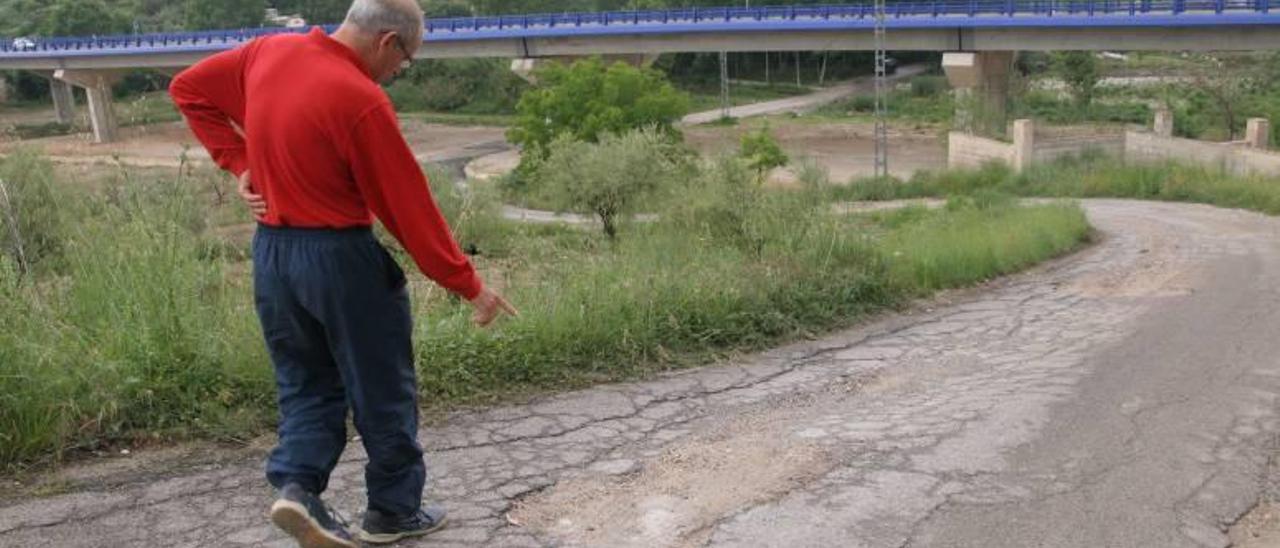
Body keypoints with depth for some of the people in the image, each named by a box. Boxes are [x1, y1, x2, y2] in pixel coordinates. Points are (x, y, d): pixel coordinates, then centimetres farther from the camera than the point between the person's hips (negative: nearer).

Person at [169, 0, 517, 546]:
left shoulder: (267, 52, 1)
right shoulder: (362, 101, -20)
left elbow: (187, 90, 15)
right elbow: (411, 207, -16)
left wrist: (241, 164, 9)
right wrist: (469, 285, -8)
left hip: (270, 252, 7)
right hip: (341, 258, -7)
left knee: (306, 384, 20)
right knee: (383, 391, 10)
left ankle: (296, 485, 2)